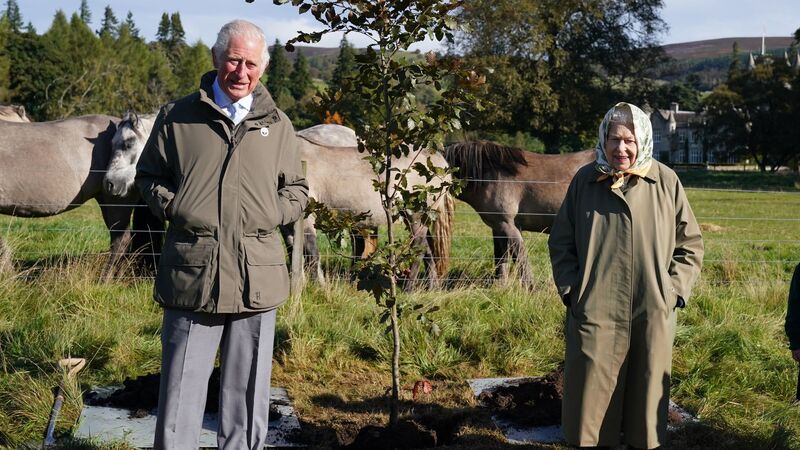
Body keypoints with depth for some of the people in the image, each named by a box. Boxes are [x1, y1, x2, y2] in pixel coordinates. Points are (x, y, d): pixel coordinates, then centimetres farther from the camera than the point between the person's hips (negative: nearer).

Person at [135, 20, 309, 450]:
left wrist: (270, 216, 0)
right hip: (191, 273, -1)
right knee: (181, 387, 3)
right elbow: (148, 176, 14)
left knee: (248, 392, 10)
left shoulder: (277, 125, 11)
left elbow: (297, 189, 19)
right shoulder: (177, 116, 6)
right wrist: (175, 209, -3)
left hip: (256, 277, 2)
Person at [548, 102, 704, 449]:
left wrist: (672, 292, -3)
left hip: (652, 314, 0)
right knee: (592, 398, 5)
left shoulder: (666, 182, -1)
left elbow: (690, 244, 6)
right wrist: (570, 290, 0)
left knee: (646, 395, 11)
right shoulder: (584, 180, 0)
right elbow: (560, 242, 9)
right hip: (595, 312, 0)